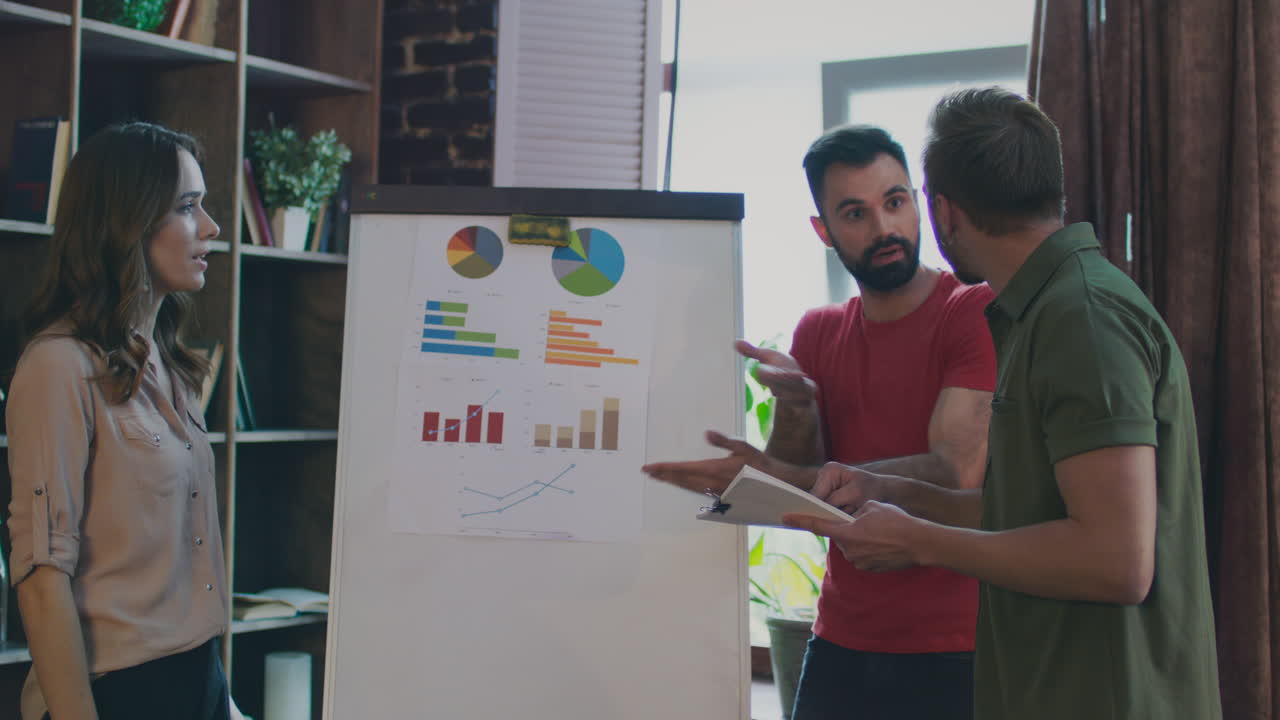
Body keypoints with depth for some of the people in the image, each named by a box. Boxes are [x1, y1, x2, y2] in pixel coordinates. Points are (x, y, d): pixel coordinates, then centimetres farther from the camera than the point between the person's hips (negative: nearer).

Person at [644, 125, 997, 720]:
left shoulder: (977, 312, -10)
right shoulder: (817, 332, 8)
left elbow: (955, 474, -20)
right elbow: (790, 490, 4)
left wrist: (779, 476, -17)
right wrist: (795, 409, -17)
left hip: (953, 653, -5)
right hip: (842, 647, 5)